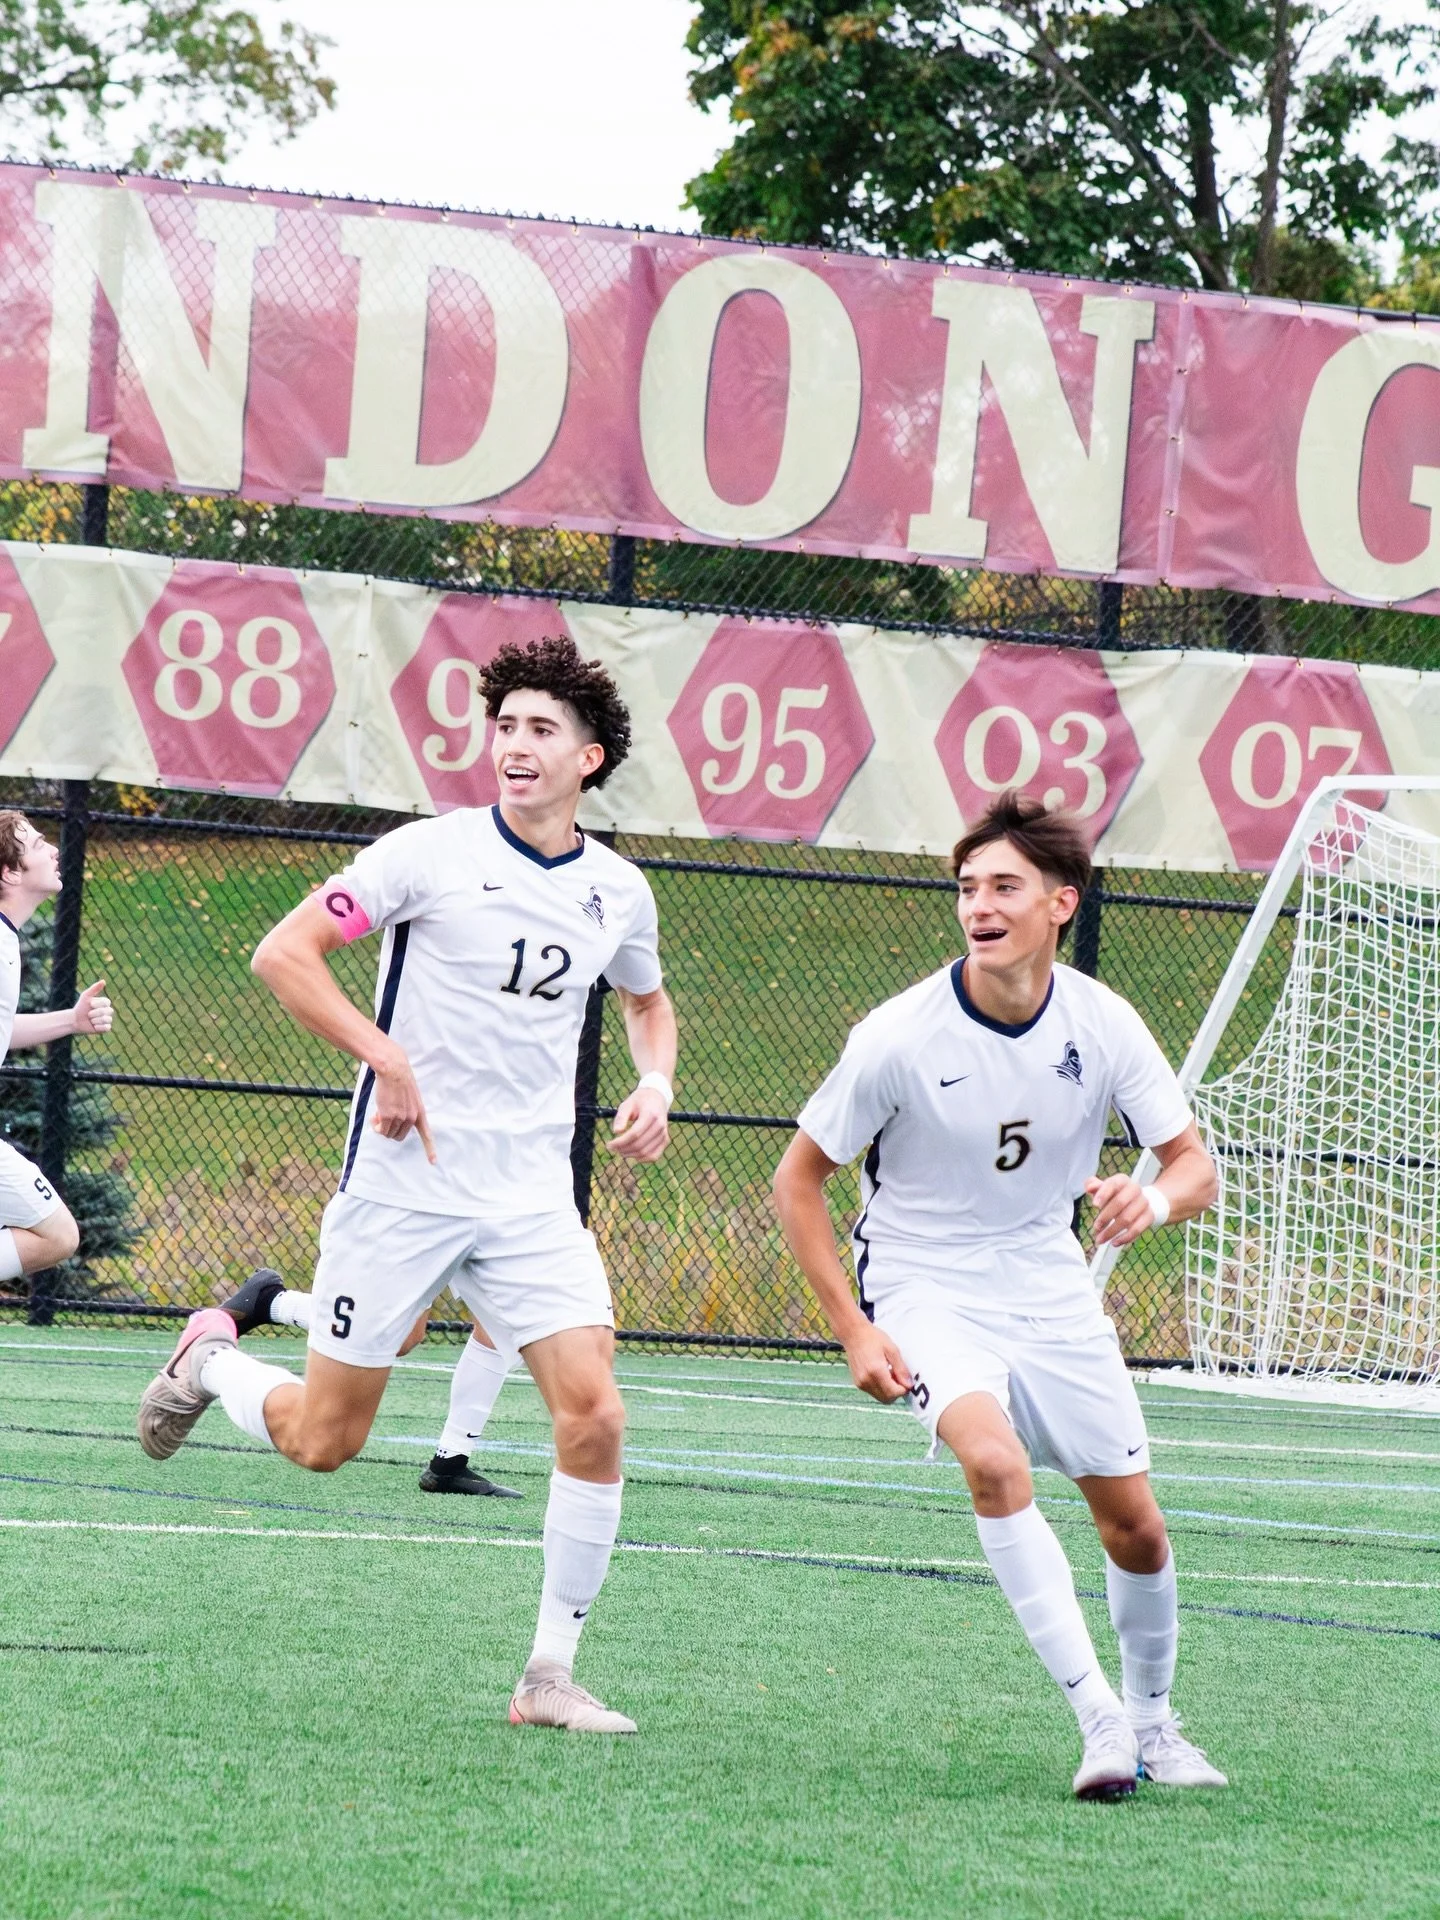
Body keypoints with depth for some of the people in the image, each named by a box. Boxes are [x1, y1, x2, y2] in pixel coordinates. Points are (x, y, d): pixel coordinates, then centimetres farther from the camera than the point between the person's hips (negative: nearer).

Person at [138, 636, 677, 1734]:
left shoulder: (618, 892, 6)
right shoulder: (432, 853, -9)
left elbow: (648, 999, 28)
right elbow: (283, 954, -10)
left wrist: (656, 1084, 7)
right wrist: (387, 1058, -19)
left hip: (532, 1199, 3)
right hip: (403, 1186, -3)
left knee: (594, 1414, -15)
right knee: (323, 1441, 2)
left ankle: (550, 1677, -4)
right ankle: (211, 1358, 37)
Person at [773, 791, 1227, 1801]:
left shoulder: (1103, 1024, -10)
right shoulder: (899, 1036, -18)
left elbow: (1196, 1167, -5)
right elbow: (798, 1179, -8)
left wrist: (1156, 1200, -30)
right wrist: (854, 1329, -14)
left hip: (1051, 1289, 4)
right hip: (924, 1286, -4)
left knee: (1135, 1524, 4)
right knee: (995, 1461, -30)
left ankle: (1152, 1719, 30)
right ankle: (1098, 1716, -28)